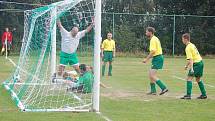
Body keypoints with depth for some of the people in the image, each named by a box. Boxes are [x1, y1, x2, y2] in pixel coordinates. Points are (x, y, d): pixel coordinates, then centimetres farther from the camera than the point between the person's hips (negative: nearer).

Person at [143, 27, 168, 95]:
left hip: (157, 58, -10)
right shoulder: (155, 39, 17)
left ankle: (164, 88, -15)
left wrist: (146, 59, -16)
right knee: (151, 74, 13)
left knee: (152, 75, -14)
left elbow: (153, 51, -21)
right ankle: (153, 91, 16)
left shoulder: (153, 40, -13)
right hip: (157, 58, 10)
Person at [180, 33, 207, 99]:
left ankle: (188, 95, -14)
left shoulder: (188, 48, -13)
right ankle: (204, 94, 22)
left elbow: (191, 59, -22)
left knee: (189, 78, -8)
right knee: (198, 79, 19)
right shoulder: (192, 45, 15)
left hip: (196, 64, -9)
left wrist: (191, 69, -28)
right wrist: (187, 65, 31)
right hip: (200, 62, 10)